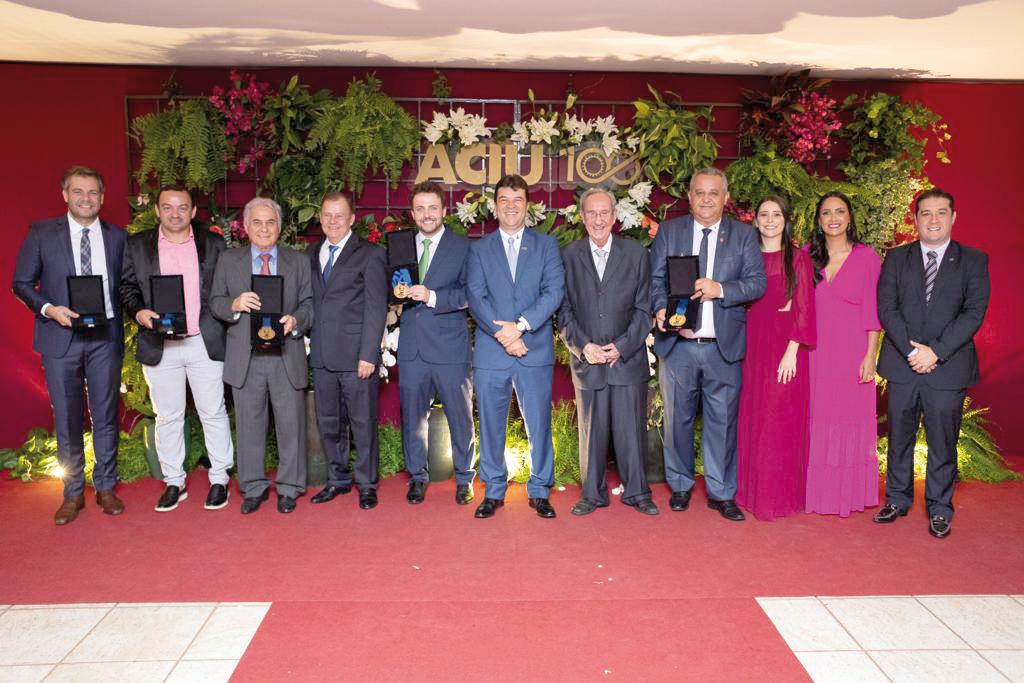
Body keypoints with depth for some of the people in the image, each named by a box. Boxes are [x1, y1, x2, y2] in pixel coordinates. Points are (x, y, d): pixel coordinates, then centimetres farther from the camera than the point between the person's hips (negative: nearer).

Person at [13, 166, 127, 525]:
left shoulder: (116, 237, 6)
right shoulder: (41, 233, 1)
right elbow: (21, 284, 3)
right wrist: (48, 309, -13)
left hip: (105, 336, 1)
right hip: (61, 336, -1)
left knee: (106, 416, 8)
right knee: (67, 418, 6)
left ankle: (106, 488, 21)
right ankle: (73, 493, 19)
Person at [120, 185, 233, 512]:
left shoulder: (213, 243, 5)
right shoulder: (137, 245, 6)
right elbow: (127, 286, 8)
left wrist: (227, 317, -3)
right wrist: (138, 312, -10)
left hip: (205, 344, -1)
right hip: (159, 346, 1)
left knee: (213, 413, 5)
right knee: (168, 417, 10)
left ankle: (219, 480, 17)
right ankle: (173, 482, 22)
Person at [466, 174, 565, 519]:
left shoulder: (546, 245, 9)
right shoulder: (479, 249, 10)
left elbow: (554, 291, -3)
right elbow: (475, 297, -1)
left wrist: (521, 325, -15)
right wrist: (503, 334, -14)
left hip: (536, 349, 0)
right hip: (490, 352, 1)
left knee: (539, 425, 4)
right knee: (490, 425, 7)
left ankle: (539, 491, 18)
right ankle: (494, 492, 21)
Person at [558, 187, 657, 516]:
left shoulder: (635, 252, 5)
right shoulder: (569, 255, 5)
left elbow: (643, 308, 3)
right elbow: (563, 309, 4)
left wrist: (622, 347, -8)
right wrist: (584, 346, -8)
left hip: (628, 357, 0)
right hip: (586, 358, 0)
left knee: (631, 428, 3)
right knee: (591, 430, 6)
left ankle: (636, 492, 19)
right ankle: (592, 494, 19)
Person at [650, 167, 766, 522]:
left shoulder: (743, 234, 6)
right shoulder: (668, 231, 7)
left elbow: (757, 283, -1)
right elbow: (655, 279, 3)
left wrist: (721, 289, -19)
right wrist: (661, 308, -17)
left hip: (723, 346, 0)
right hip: (677, 343, 1)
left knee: (723, 421, 6)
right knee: (677, 420, 10)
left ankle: (721, 493, 20)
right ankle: (680, 486, 28)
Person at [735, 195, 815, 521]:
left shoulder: (798, 258, 0)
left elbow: (804, 308, -6)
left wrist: (791, 351, -16)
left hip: (785, 347, -3)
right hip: (752, 346, 4)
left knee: (781, 422, 0)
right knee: (751, 419, 8)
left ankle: (780, 494, 11)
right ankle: (751, 490, 20)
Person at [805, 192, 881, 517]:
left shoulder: (867, 258, 0)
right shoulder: (808, 256, 6)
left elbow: (873, 311, -2)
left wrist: (870, 356, -7)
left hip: (852, 353, -2)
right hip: (815, 353, 2)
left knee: (850, 421, 4)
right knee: (816, 423, 6)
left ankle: (848, 493, 17)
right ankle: (815, 492, 17)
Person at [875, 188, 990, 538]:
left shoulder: (974, 261, 3)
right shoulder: (897, 258, 7)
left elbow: (974, 313, -6)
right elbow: (886, 307, -2)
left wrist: (935, 351, -15)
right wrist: (911, 349, -13)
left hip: (948, 367, -1)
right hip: (902, 363, 2)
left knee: (943, 441, 5)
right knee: (899, 437, 10)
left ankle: (939, 509, 19)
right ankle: (897, 499, 24)